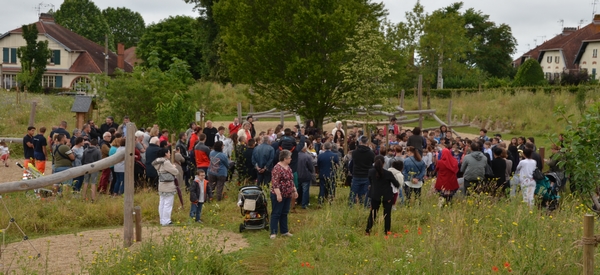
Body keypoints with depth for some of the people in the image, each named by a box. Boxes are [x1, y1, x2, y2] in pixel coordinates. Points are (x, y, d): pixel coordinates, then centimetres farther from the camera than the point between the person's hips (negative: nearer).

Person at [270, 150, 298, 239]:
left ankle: (284, 231, 22)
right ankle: (273, 232, 2)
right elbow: (275, 183, -21)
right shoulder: (277, 168, -18)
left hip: (287, 195, 9)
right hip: (279, 195, -8)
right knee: (276, 213, -2)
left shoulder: (288, 167, 11)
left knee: (284, 213, 14)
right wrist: (278, 194, -25)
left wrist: (294, 190, 20)